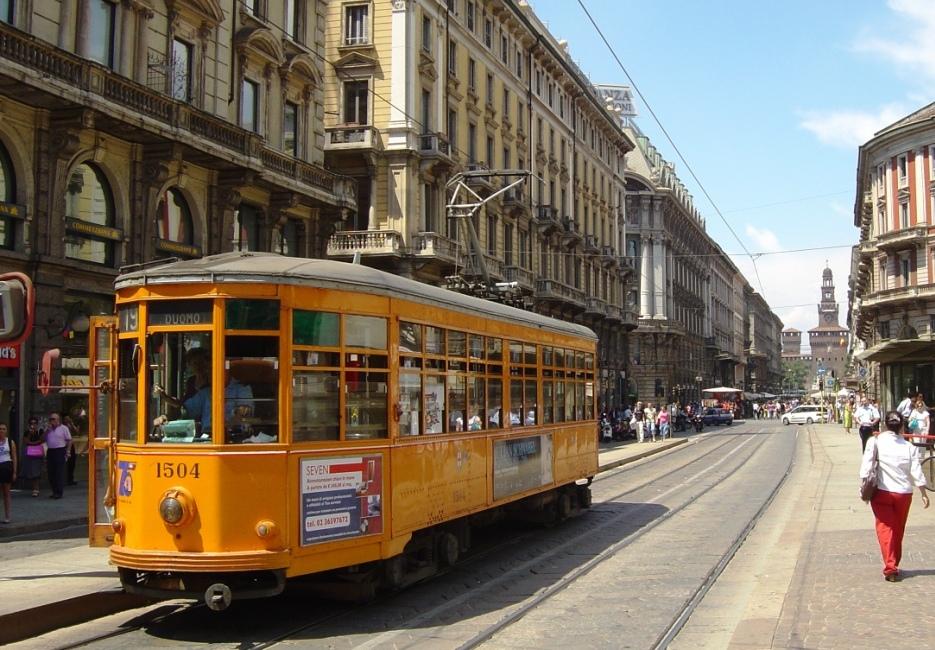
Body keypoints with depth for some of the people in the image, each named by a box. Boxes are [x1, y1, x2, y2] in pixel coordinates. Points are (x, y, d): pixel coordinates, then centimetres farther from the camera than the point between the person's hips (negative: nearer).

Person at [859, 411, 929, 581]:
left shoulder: (876, 441, -9)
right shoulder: (909, 447, -3)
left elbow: (866, 465, -15)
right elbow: (917, 473, -2)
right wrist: (924, 494, 8)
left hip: (882, 492, -2)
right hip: (904, 493, 2)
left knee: (885, 528, 2)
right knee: (898, 530, 17)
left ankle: (890, 568, -10)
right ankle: (894, 566, 28)